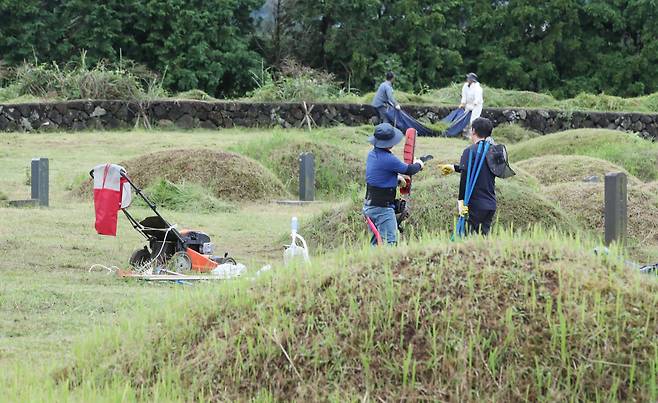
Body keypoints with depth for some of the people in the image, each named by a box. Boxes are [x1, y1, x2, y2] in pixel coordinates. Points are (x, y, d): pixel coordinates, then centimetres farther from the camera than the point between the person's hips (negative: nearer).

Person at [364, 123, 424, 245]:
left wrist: (396, 178, 27)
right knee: (390, 242, -11)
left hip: (369, 206, 9)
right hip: (382, 208, -9)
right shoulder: (388, 159, -21)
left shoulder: (372, 154, 5)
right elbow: (409, 170, -8)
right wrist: (418, 165, 13)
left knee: (376, 242, 16)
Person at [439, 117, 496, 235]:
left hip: (476, 205, -7)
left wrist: (461, 200, -14)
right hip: (491, 204, 7)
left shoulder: (470, 151, -11)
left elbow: (465, 175, -18)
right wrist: (454, 168, 38)